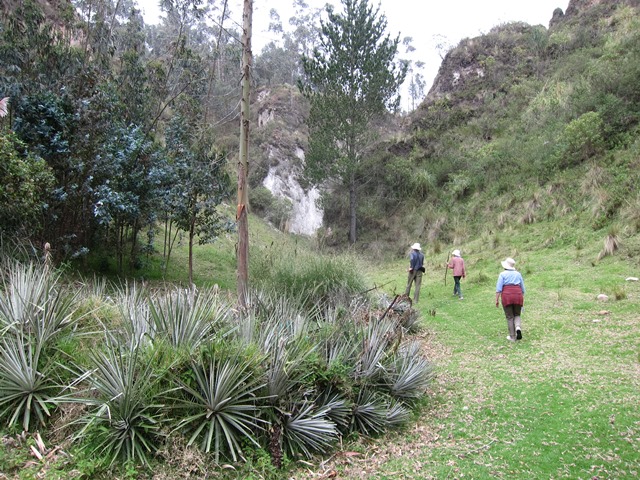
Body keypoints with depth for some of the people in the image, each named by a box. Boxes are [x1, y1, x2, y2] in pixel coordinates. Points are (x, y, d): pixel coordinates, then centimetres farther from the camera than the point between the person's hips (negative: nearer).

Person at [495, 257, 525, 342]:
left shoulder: (503, 274, 3)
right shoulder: (518, 274, 14)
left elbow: (499, 288, -6)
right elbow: (522, 289, 17)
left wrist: (497, 300, -4)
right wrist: (522, 299, 26)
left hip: (507, 296, -3)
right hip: (518, 296, 3)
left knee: (510, 317, 8)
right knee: (517, 315, 18)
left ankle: (512, 337, 11)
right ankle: (518, 328, -11)